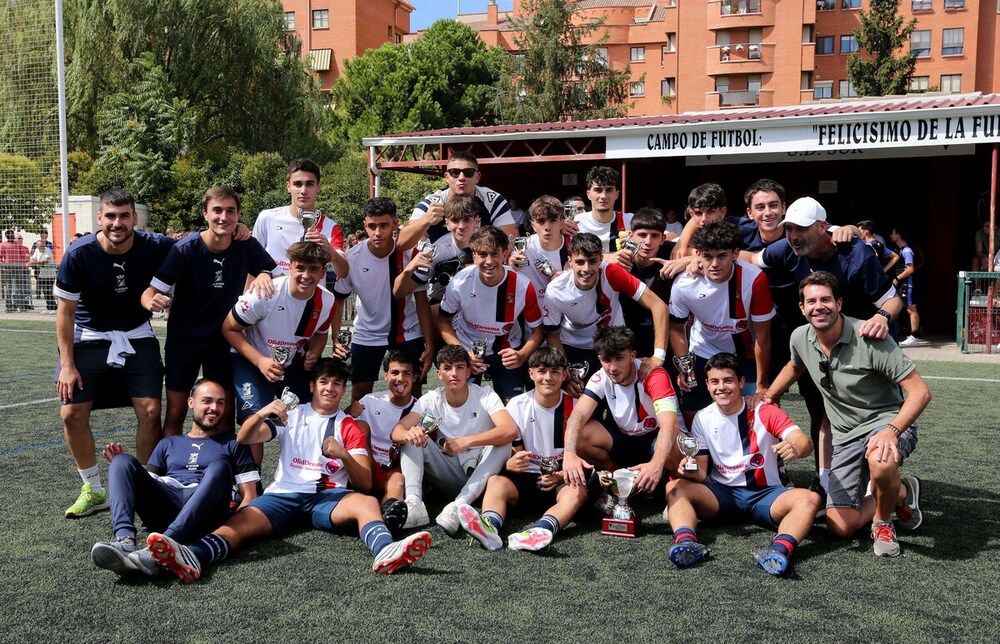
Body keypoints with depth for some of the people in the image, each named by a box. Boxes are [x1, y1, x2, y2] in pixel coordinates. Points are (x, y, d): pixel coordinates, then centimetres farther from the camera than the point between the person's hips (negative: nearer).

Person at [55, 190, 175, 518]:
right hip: (89, 337, 0)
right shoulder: (78, 254, -17)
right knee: (72, 413, -6)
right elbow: (65, 311, -8)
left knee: (150, 411, -9)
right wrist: (67, 365, -9)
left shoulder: (155, 247, -16)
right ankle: (93, 490, 13)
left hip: (137, 337, 0)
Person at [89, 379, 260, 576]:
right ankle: (124, 541, -41)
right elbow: (146, 485, 23)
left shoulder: (232, 443, 22)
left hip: (204, 515, -2)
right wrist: (123, 467, 4)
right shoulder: (168, 444, 30)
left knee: (219, 466, -32)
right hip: (163, 511, 3)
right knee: (123, 462, -16)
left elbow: (249, 495, 12)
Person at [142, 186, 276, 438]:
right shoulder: (185, 249, -19)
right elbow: (152, 291, -18)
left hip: (223, 341, 2)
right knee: (175, 413, 0)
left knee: (226, 413, 6)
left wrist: (264, 275, -25)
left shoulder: (247, 246, -11)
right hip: (183, 340, -2)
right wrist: (152, 301, -42)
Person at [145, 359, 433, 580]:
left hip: (328, 497, 0)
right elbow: (243, 439, 9)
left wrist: (344, 456, -11)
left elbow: (365, 484, 10)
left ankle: (384, 551, -65)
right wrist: (262, 413, -13)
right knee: (241, 521, -30)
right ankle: (192, 558, -59)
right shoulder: (291, 416, 21)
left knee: (367, 502, -33)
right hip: (284, 493, 1)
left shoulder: (349, 427, 18)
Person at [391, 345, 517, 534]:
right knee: (413, 437, -16)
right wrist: (408, 434, -41)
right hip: (448, 475, 2)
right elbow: (396, 432, -15)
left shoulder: (485, 396, -12)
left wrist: (466, 442, -41)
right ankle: (414, 503, -35)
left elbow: (511, 430, -30)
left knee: (502, 443, -29)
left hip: (479, 477, -2)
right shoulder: (431, 400, -4)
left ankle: (458, 506, -40)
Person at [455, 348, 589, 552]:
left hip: (561, 481, -1)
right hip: (526, 477, 1)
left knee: (578, 491, -33)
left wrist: (562, 475, -19)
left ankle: (540, 531, -59)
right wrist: (510, 464, -22)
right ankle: (490, 528, -57)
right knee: (495, 481, -28)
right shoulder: (517, 405, 2)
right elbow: (515, 453, 3)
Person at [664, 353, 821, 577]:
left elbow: (805, 442, -19)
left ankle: (781, 549, -53)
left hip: (764, 494, -2)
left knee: (809, 499, -29)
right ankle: (686, 541, -46)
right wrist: (690, 470, -23)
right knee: (675, 487, -22)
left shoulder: (764, 412, -6)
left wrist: (795, 449, -44)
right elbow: (701, 472, 3)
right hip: (721, 494, 2)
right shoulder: (703, 419, 2)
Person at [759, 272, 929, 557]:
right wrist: (767, 396, 21)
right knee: (841, 526, -5)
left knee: (880, 462, -42)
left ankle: (883, 522, -8)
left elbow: (920, 392, -24)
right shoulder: (800, 338, -4)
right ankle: (901, 492, 23)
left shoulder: (870, 339, -22)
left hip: (888, 422, -5)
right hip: (846, 437, 5)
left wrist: (891, 431, -38)